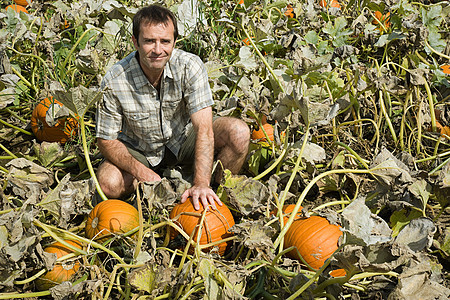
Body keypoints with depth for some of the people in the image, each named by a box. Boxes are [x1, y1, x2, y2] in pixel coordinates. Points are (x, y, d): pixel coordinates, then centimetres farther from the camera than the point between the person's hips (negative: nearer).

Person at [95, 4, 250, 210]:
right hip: (139, 151, 0)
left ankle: (219, 197, -4)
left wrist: (201, 184, -42)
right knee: (109, 183, -30)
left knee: (238, 132, -25)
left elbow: (204, 128, -30)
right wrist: (142, 172, -32)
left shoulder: (190, 66, -25)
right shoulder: (114, 82, -25)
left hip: (183, 139, 1)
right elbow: (106, 140, -15)